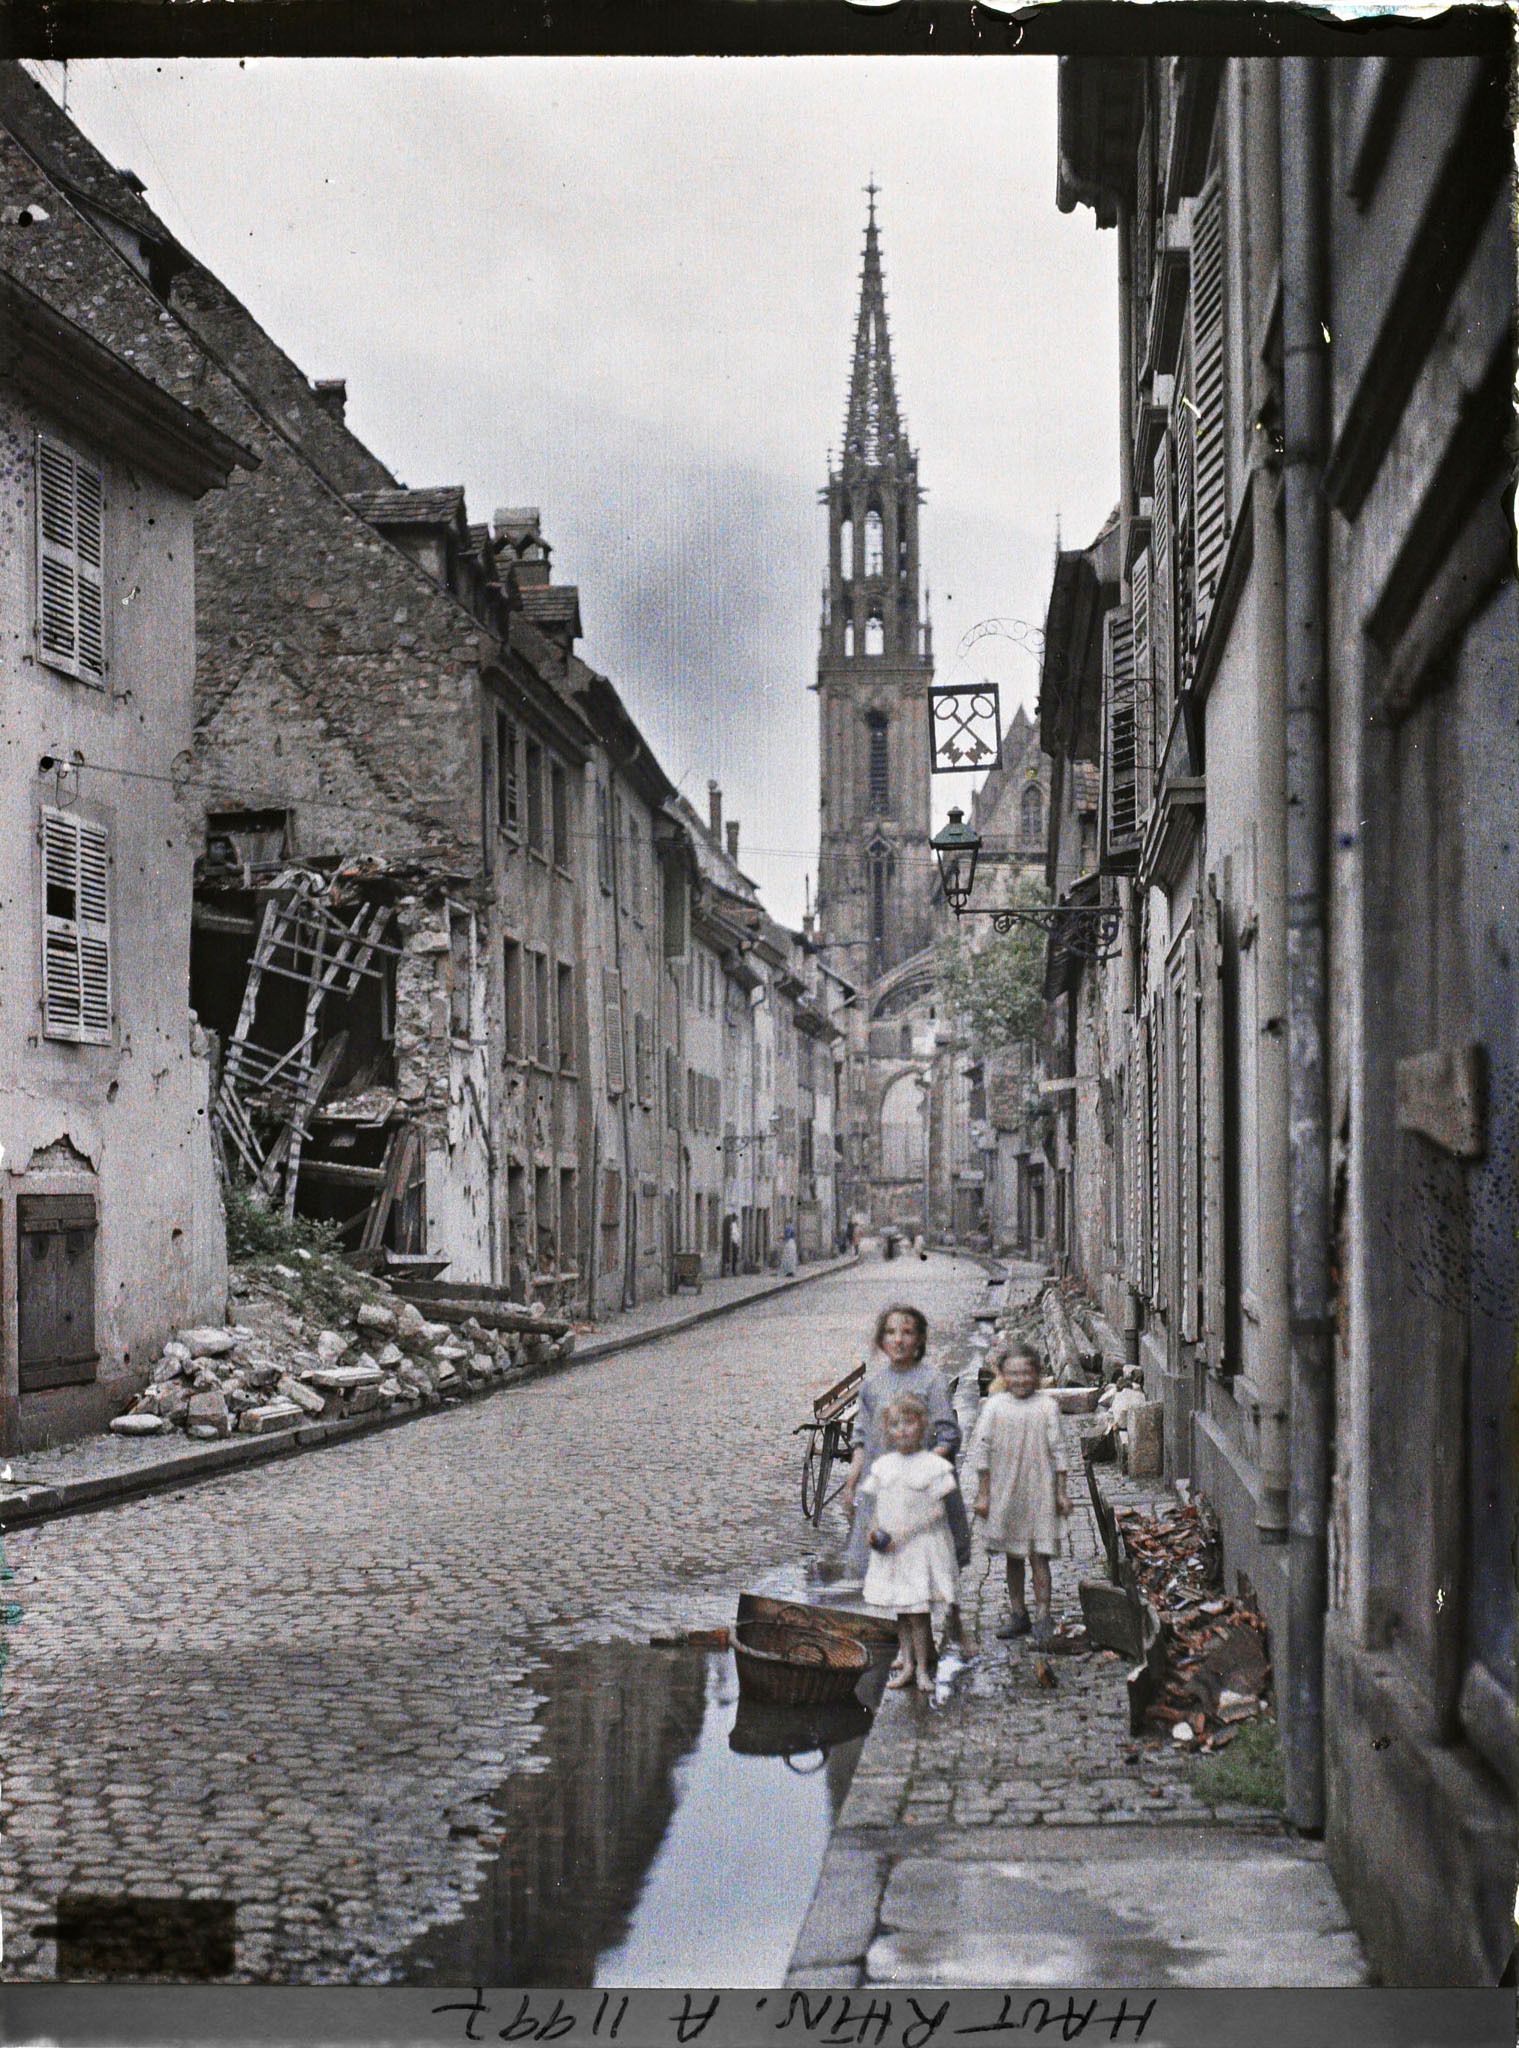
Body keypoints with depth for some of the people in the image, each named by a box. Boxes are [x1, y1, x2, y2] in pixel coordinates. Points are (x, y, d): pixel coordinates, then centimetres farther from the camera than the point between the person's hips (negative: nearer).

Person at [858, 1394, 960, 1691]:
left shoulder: (933, 1465, -9)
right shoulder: (883, 1465, 7)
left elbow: (936, 1510, -11)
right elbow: (876, 1503, 14)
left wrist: (901, 1534, -17)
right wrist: (875, 1527, -7)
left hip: (922, 1545, -5)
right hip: (890, 1547, 5)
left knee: (918, 1610, -5)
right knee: (900, 1611, 11)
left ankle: (922, 1669, 4)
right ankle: (907, 1663, 21)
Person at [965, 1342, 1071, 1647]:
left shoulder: (1046, 1407, -3)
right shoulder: (995, 1407, -1)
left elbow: (1057, 1452, 2)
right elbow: (981, 1450, 1)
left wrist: (1061, 1493, 1)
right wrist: (982, 1493, -1)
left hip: (1039, 1492, -2)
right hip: (1005, 1492, 2)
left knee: (1039, 1556, -3)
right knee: (1012, 1556, 12)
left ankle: (1042, 1617, 3)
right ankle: (1018, 1614, 22)